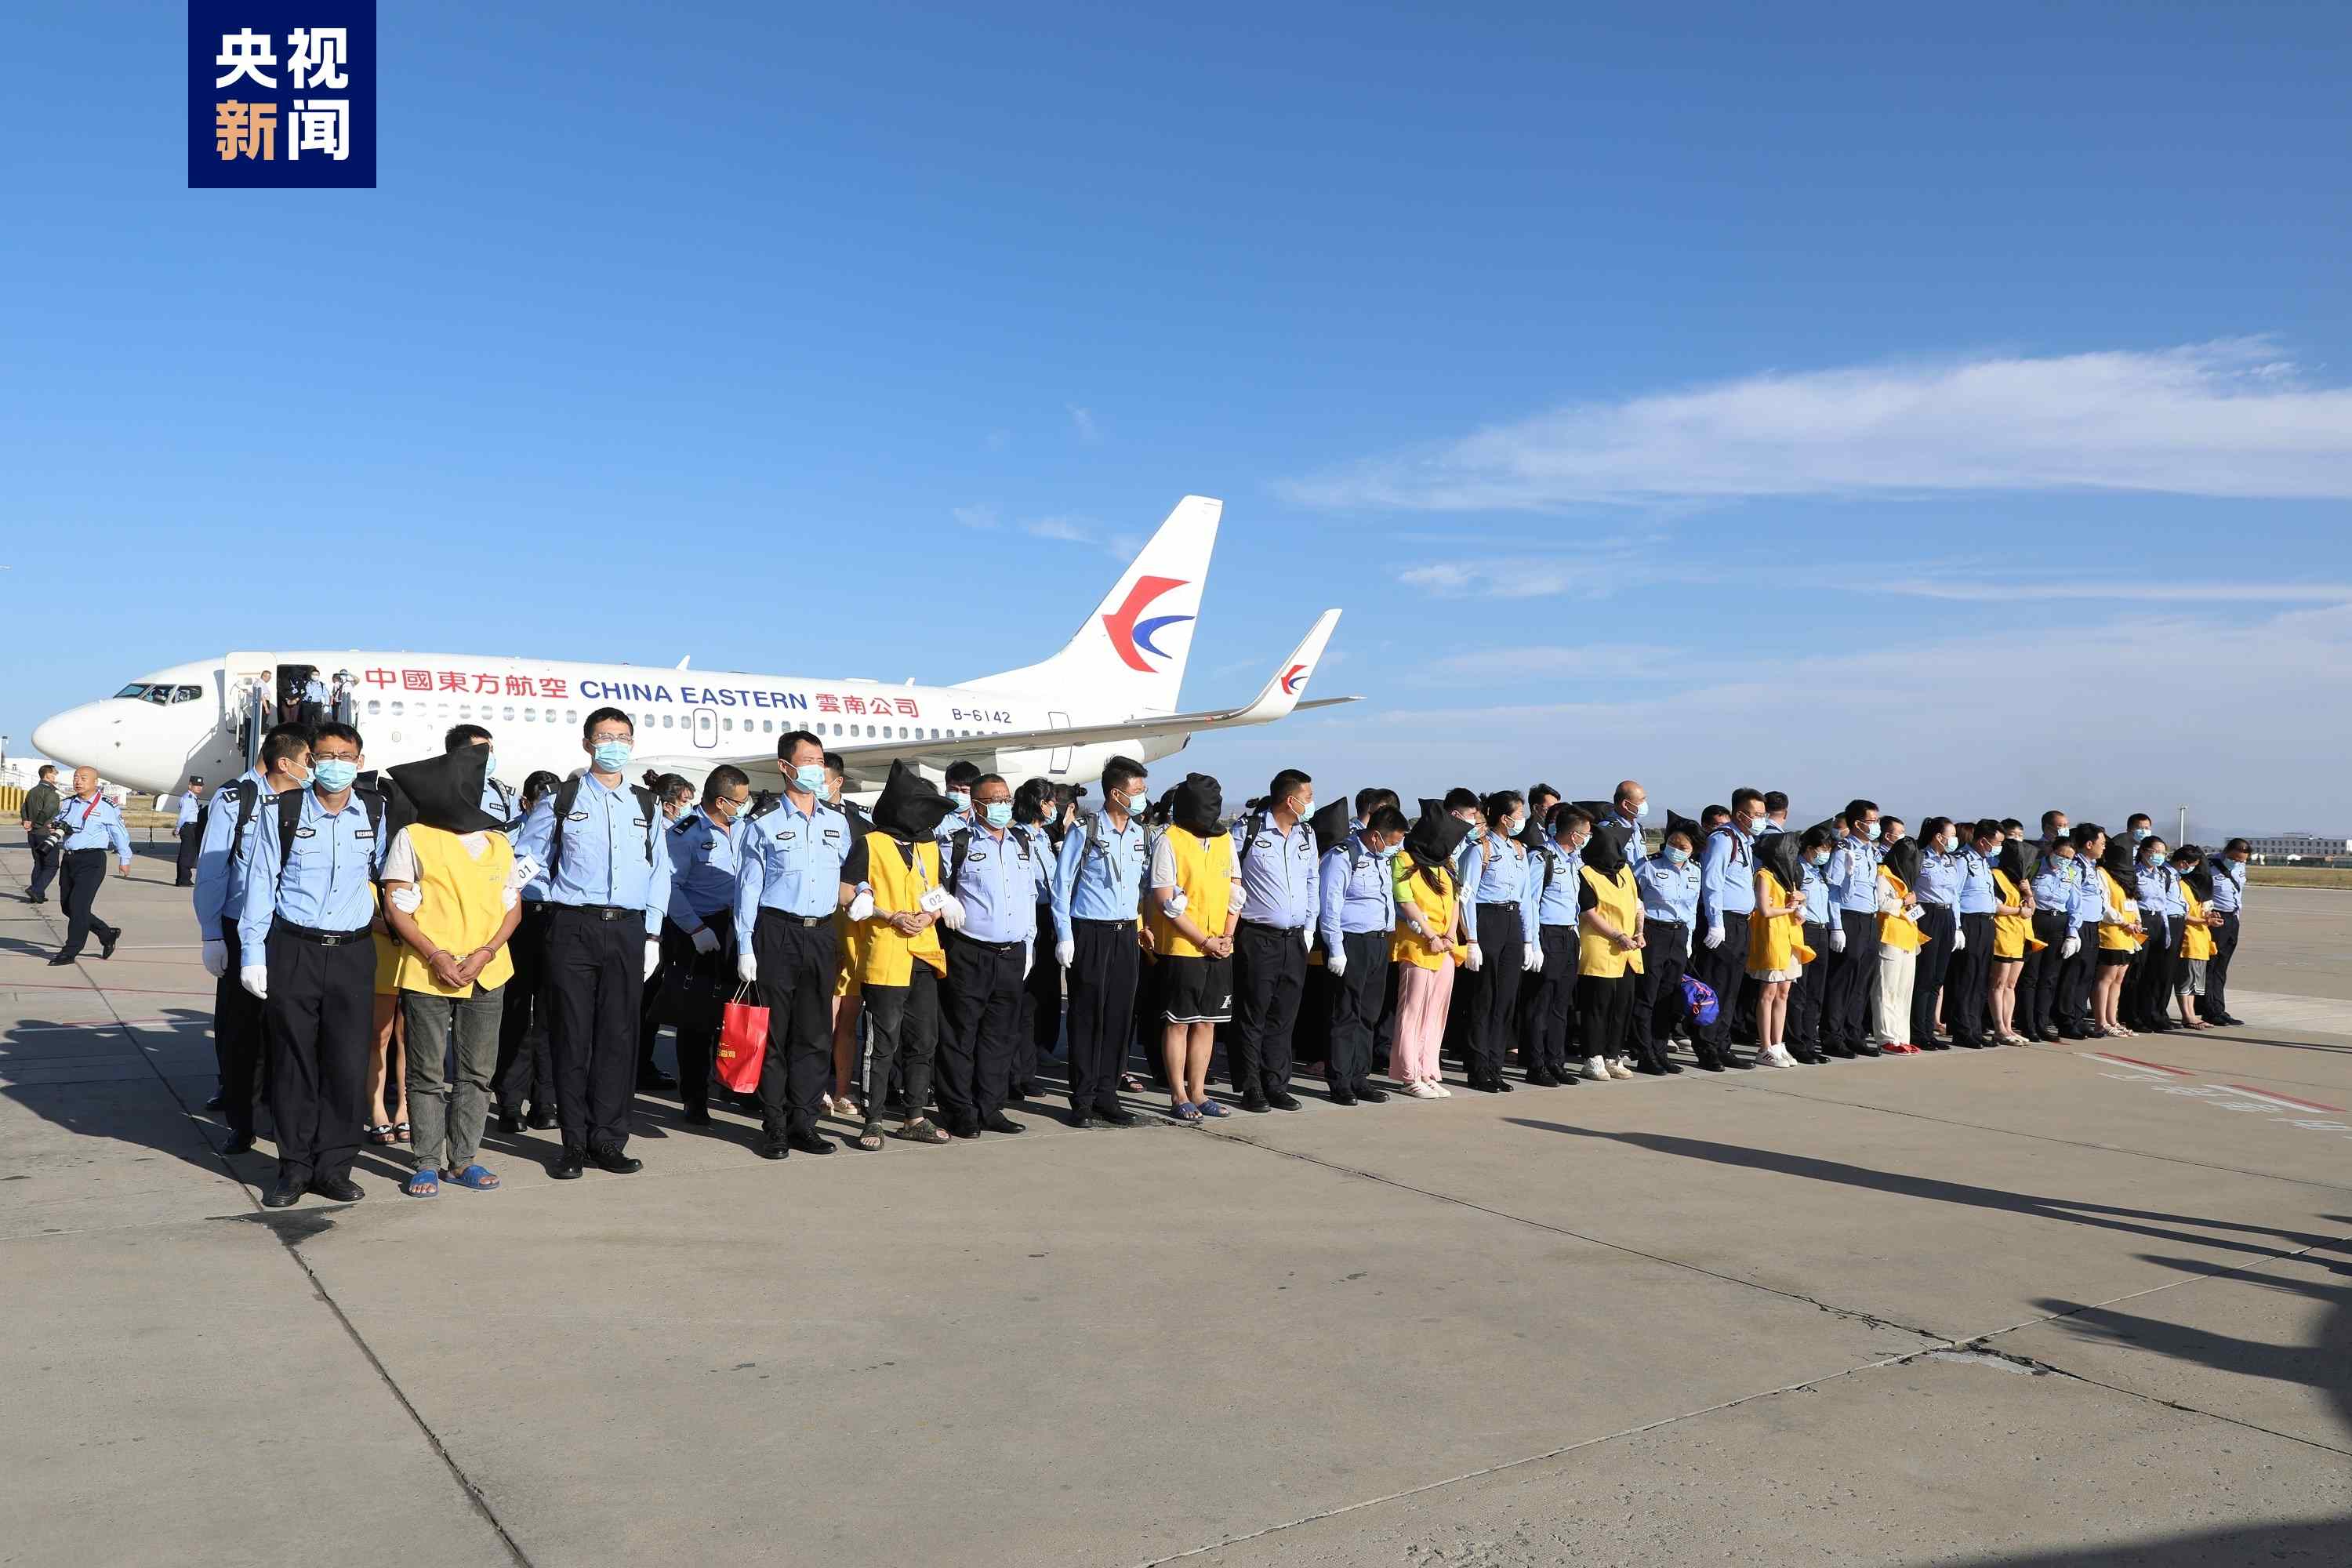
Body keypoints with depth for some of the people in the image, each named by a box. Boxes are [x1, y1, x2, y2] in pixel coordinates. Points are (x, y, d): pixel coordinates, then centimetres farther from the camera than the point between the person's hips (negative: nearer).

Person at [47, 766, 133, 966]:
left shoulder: (106, 807, -5)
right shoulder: (67, 804, 12)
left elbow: (120, 833, 2)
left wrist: (125, 860, 7)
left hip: (92, 861, -7)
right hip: (68, 859, 7)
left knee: (78, 905, -12)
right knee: (68, 906, 9)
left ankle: (70, 952, -5)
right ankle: (107, 934, 26)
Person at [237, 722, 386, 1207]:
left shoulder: (375, 816, 5)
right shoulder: (281, 813, -1)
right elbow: (261, 885, 2)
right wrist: (253, 953, -1)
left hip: (352, 953, 1)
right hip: (292, 950, -1)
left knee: (348, 1063, 0)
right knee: (292, 1062, 4)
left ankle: (334, 1166, 13)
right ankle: (295, 1167, 15)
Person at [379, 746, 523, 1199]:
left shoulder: (498, 844, 12)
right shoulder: (412, 838, 1)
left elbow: (513, 906, 10)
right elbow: (395, 907, -2)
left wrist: (485, 953, -7)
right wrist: (435, 956, -13)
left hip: (485, 973, 3)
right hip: (426, 973, -3)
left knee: (476, 1072, 6)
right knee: (427, 1073, 2)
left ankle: (462, 1159, 15)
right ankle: (428, 1163, 11)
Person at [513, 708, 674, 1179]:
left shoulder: (647, 806, 13)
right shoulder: (561, 801, 6)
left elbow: (659, 873, 14)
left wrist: (653, 935, 9)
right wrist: (554, 897, -4)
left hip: (629, 930, 2)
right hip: (574, 929, -2)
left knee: (619, 1036, 3)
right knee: (572, 1036, 0)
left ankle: (608, 1140, 12)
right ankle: (574, 1143, 9)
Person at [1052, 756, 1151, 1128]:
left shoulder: (1144, 834, 9)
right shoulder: (1084, 831, -6)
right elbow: (1062, 884, -4)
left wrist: (1142, 926, 9)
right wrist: (1064, 937, -8)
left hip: (1127, 934, 5)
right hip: (1090, 934, -5)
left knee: (1120, 1017, 6)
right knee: (1087, 1018, 0)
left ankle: (1106, 1096, 17)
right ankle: (1082, 1101, 8)